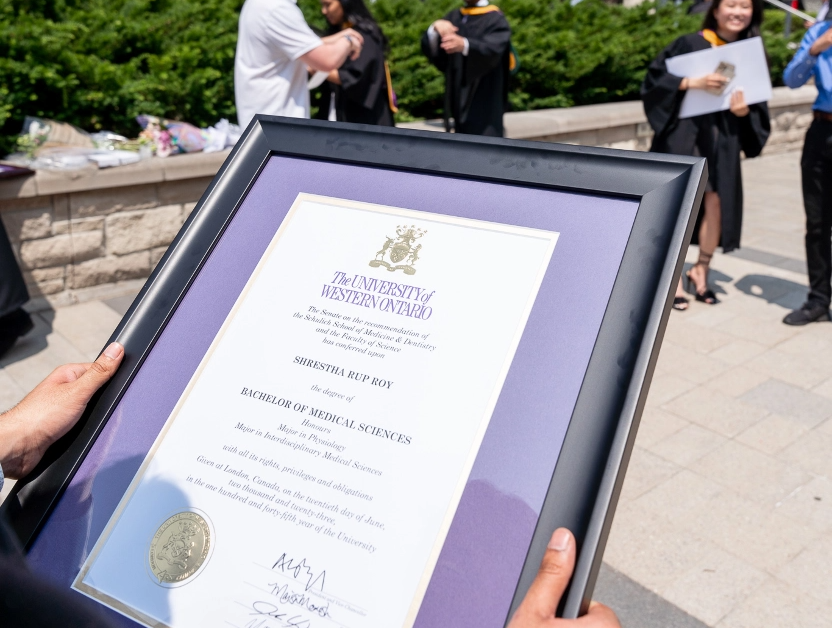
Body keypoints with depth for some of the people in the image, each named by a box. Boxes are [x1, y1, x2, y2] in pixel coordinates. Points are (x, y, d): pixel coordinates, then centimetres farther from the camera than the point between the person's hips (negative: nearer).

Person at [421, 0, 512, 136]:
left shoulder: (496, 19, -3)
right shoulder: (454, 17, 15)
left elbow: (492, 50, -24)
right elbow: (429, 49, 4)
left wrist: (464, 45, -45)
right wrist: (435, 29, -19)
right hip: (460, 100, 6)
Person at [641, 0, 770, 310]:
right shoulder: (690, 44, -2)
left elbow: (759, 106, 10)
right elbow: (655, 77, -8)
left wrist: (745, 111, -12)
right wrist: (693, 82, -20)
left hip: (723, 140, 3)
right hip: (683, 134, -3)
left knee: (716, 203, -3)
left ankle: (700, 270, 17)